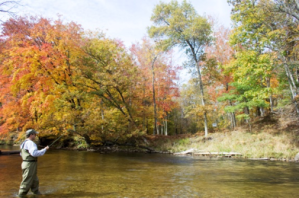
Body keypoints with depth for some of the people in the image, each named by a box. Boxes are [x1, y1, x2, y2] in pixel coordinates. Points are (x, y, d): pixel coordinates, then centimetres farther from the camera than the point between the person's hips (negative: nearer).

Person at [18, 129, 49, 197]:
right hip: (30, 165, -11)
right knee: (27, 182, -1)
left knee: (35, 181, 16)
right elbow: (34, 153, -29)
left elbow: (22, 154, 27)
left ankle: (36, 192, 23)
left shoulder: (24, 143, 15)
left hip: (26, 163, 11)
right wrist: (44, 149, -19)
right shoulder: (30, 143, -18)